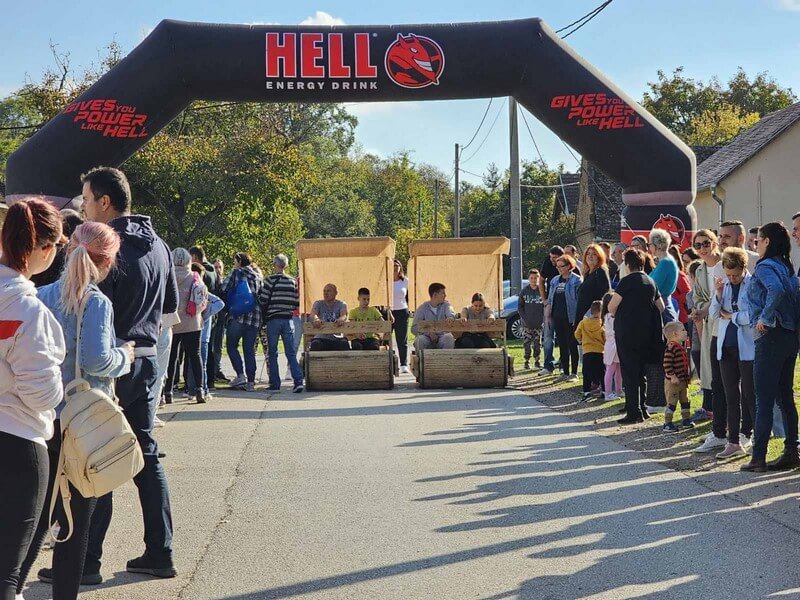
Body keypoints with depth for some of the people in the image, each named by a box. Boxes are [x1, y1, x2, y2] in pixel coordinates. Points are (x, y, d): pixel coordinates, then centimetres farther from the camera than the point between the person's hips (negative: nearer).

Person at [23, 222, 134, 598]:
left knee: (38, 514, 17)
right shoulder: (96, 302, -14)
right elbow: (97, 361, -21)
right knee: (77, 516, 7)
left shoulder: (41, 295, 2)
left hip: (43, 421, 5)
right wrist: (125, 355, -3)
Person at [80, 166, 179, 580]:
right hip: (148, 359, 8)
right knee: (146, 455, 12)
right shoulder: (158, 245, 10)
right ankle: (160, 554, 14)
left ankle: (86, 559, 4)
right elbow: (170, 304, 19)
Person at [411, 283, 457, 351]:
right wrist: (429, 333, -19)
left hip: (442, 336, 1)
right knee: (421, 340, -34)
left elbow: (451, 312, -14)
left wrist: (450, 317, -40)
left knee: (449, 338, -32)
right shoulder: (422, 308, 5)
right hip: (427, 336, -1)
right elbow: (414, 328, -2)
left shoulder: (445, 305, 10)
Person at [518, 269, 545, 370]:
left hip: (539, 323, 0)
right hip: (527, 324, 0)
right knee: (526, 343, 0)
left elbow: (546, 305, 2)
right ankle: (527, 361, 10)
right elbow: (520, 307, 5)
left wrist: (543, 318, -7)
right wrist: (524, 318, -5)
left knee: (538, 343, 4)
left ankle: (537, 361, 15)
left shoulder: (542, 290, -1)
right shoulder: (524, 291, 2)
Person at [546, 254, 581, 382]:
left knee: (572, 345, -1)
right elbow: (550, 299, 19)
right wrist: (548, 314, 11)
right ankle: (565, 372, 14)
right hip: (557, 317, 6)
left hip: (570, 318, -6)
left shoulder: (576, 280, -5)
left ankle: (574, 373, 5)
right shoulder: (555, 280, 14)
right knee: (562, 345, 9)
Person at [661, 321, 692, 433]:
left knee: (685, 401, 19)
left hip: (682, 381, 10)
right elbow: (666, 364, -25)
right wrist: (672, 376, -24)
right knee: (672, 402, -6)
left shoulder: (682, 347, 12)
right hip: (673, 381, -10)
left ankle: (686, 419, 32)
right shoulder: (671, 347, -20)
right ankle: (667, 424, -2)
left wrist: (686, 377, 20)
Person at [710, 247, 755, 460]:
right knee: (731, 396, 8)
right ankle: (734, 442, 12)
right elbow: (714, 314, 9)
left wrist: (731, 316, -5)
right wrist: (718, 296, -7)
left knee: (750, 395, 0)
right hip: (726, 347, 6)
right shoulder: (724, 285, 10)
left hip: (747, 348, -6)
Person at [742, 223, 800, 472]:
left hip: (771, 337, -9)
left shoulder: (765, 267, -12)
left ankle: (758, 458, -3)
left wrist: (765, 318, -21)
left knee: (764, 400, -5)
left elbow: (776, 290, -31)